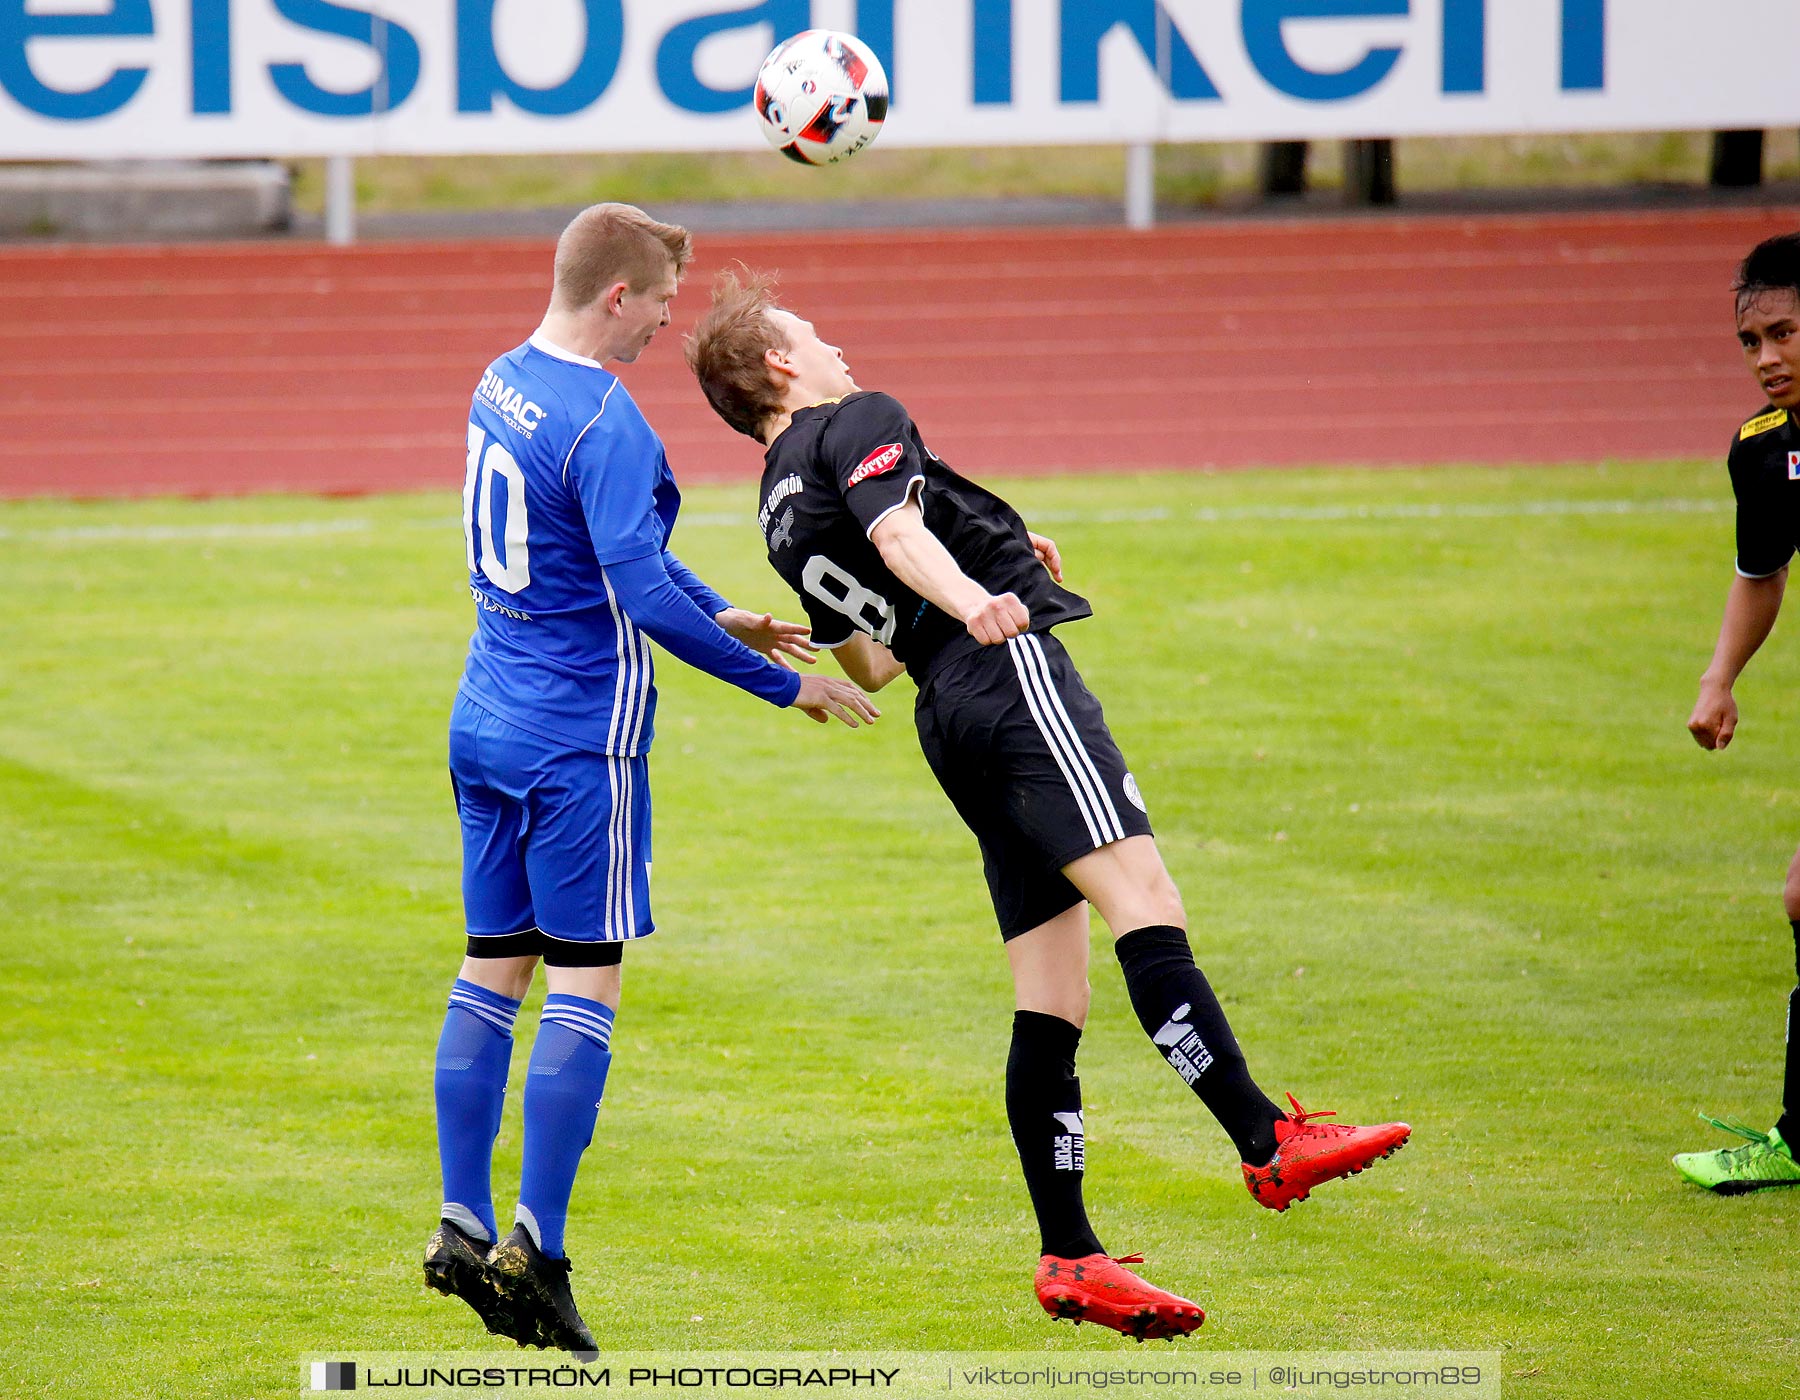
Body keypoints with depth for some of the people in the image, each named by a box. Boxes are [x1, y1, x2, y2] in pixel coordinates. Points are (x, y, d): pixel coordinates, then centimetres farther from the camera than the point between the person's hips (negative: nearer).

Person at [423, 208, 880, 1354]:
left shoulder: (504, 386, 11)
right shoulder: (605, 426, -19)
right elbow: (643, 596, -23)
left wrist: (727, 618, 21)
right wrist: (785, 684, -16)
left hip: (487, 725, 9)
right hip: (580, 742, -9)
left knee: (492, 973, 11)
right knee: (584, 991, -4)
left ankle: (464, 1226, 10)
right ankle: (536, 1252, -7)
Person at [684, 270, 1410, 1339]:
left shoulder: (782, 514, 25)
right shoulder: (859, 421, 3)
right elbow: (894, 528, -18)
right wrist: (969, 600, -36)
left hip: (947, 726, 9)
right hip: (1009, 669, -9)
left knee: (1052, 1001, 6)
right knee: (1143, 900, -23)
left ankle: (1071, 1258, 1)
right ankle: (1271, 1144, -38)